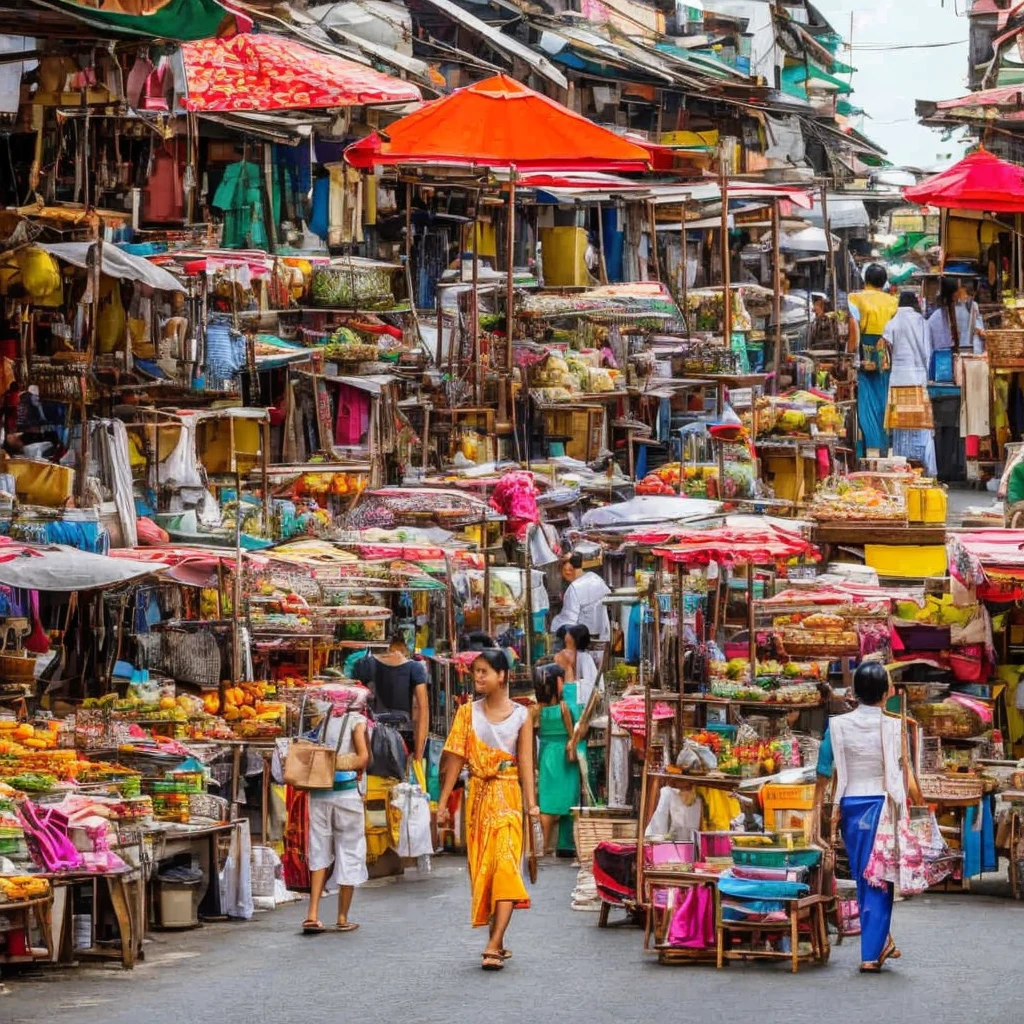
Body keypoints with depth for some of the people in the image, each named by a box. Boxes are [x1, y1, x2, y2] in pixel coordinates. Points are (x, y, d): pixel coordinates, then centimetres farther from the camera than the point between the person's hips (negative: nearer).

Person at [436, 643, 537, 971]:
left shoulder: (520, 716, 1)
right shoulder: (468, 713, 6)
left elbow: (525, 762, -3)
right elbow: (456, 759, 4)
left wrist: (531, 802, -13)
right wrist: (443, 802, 0)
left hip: (507, 797, -3)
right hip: (477, 796, 3)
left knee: (505, 866, -13)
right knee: (481, 867, 5)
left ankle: (494, 946, -18)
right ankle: (498, 942, 14)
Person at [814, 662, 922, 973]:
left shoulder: (837, 726, -2)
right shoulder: (894, 728, -8)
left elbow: (823, 774, 0)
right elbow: (907, 778, -7)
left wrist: (818, 812, 9)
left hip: (850, 806, 2)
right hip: (882, 804, -2)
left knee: (863, 879, 16)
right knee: (878, 880, 3)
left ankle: (881, 941, 21)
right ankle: (871, 953, 1)